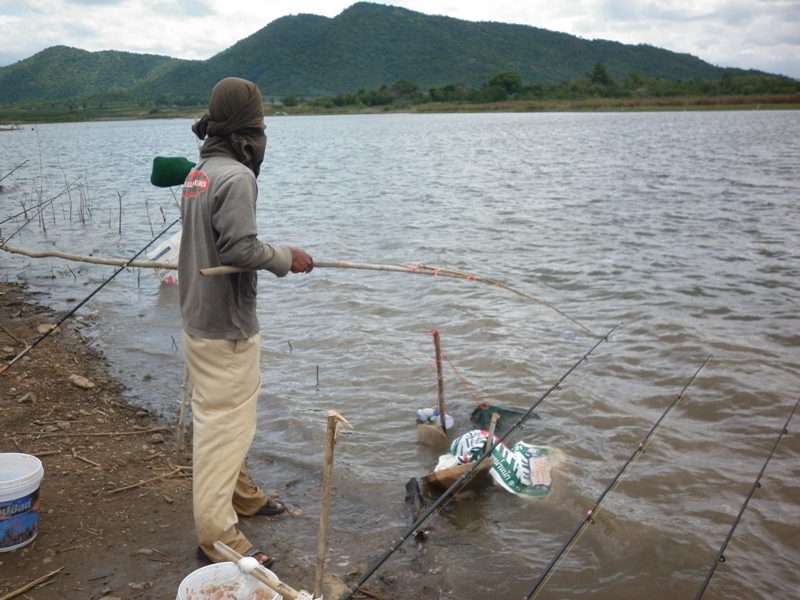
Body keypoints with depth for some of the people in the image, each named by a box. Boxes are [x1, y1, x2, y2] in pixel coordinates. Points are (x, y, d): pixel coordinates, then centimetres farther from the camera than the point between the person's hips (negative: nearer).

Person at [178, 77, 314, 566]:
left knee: (226, 414, 23)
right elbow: (238, 248, -26)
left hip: (199, 317, 10)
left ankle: (239, 493, 41)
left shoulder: (198, 172, 10)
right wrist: (286, 258, -12)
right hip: (226, 326, -10)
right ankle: (217, 535, 9)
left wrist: (275, 255, 14)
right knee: (225, 422, -2)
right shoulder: (236, 177, -19)